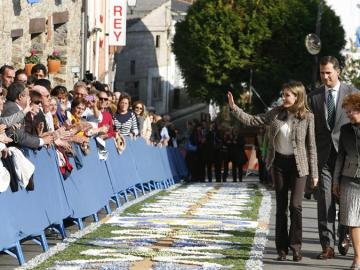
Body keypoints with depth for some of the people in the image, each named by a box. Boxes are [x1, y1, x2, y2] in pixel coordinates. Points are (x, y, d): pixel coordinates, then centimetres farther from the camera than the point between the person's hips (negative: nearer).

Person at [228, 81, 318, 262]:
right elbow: (252, 121, 5)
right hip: (279, 163, 3)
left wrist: (314, 173, -4)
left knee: (295, 206, -11)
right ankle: (282, 249, 11)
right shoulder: (277, 113, 1)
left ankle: (295, 247, 0)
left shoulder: (307, 117, -7)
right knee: (281, 207, 6)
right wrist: (234, 108, -6)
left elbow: (311, 146, -4)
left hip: (298, 164, -3)